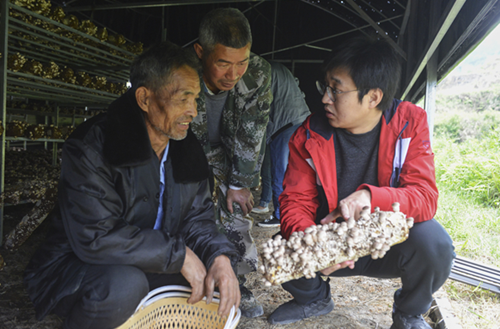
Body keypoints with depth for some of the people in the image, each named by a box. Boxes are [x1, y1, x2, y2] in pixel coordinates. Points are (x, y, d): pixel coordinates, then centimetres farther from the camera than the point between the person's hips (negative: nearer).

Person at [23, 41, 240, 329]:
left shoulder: (188, 149, -2)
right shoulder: (90, 146, -22)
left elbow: (197, 217, 0)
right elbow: (94, 237, -29)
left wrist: (219, 256, -21)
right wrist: (178, 254, -26)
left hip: (148, 264, 7)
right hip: (76, 266, -6)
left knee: (219, 264, -7)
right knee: (125, 285, -36)